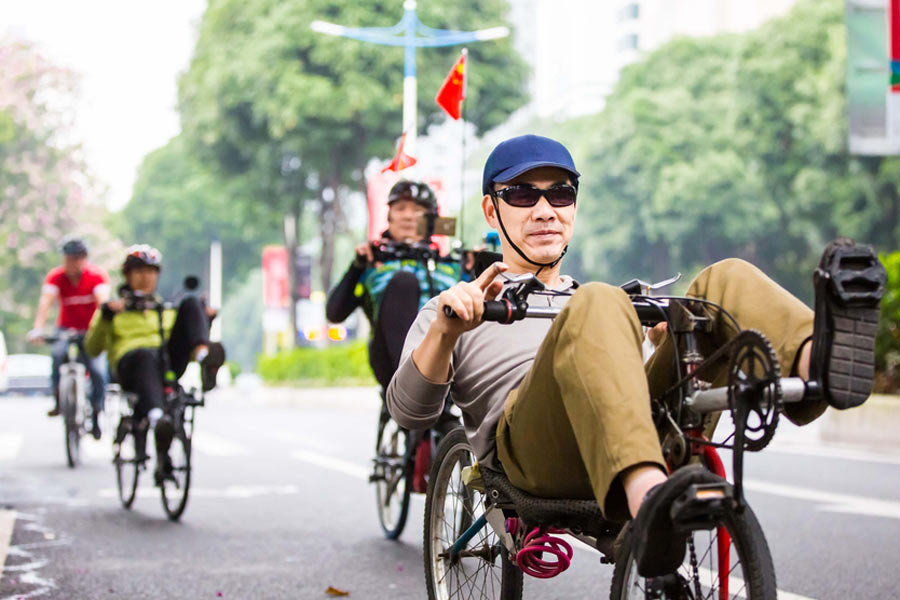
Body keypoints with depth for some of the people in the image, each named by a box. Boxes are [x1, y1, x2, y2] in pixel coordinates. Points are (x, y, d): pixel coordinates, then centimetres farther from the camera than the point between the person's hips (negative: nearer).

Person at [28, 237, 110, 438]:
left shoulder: (97, 275, -16)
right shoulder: (55, 277, -14)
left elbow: (102, 300, -29)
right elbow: (46, 300, -28)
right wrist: (37, 329, -43)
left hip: (91, 331, 0)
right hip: (66, 329, 0)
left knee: (97, 371, -16)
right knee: (58, 353, -31)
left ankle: (96, 417, 2)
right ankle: (58, 399, -14)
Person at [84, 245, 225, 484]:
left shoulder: (167, 311, 38)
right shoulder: (116, 309, 28)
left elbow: (182, 347, 26)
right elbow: (93, 348, 11)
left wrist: (205, 321, 12)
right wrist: (105, 315, -4)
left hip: (169, 364, 3)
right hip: (130, 363, -3)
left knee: (191, 302, -17)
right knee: (147, 356, -42)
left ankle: (204, 357, -46)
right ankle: (155, 418, -68)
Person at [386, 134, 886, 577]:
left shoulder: (588, 300, 40)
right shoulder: (464, 309, 29)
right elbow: (409, 411, 10)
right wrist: (445, 332, -10)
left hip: (655, 433, 4)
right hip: (535, 448, -4)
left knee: (726, 279, -13)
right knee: (598, 306, -32)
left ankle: (817, 362, -48)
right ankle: (649, 500, -59)